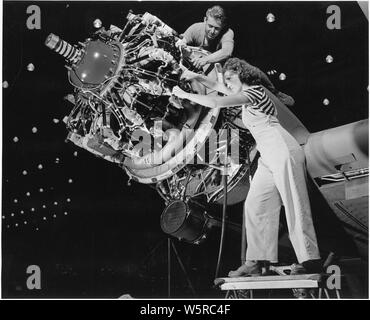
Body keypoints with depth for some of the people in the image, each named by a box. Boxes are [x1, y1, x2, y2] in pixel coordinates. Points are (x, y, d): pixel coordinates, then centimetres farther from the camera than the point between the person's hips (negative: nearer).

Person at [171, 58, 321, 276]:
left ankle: (310, 258, -7)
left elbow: (216, 103, -13)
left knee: (295, 205, -10)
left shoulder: (254, 91, -8)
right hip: (269, 158, 10)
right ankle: (258, 261, 0)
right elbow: (218, 86, 33)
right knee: (255, 205, 2)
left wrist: (186, 95, -4)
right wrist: (197, 77, 18)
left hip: (284, 152, -10)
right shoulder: (246, 93, 20)